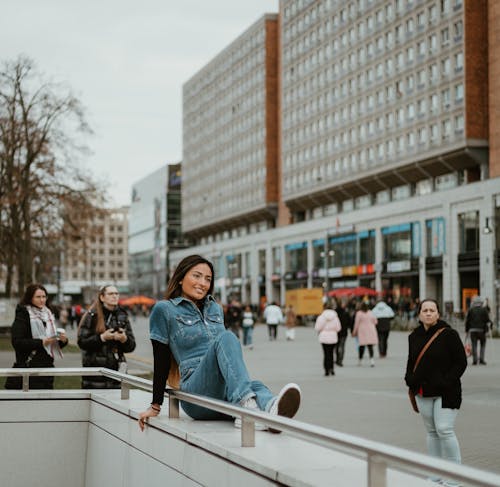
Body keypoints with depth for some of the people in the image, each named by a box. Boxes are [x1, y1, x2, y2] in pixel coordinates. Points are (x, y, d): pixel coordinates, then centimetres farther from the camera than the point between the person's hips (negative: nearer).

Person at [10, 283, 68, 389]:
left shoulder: (48, 314, 16)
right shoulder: (23, 314, -5)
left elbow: (56, 345, 22)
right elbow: (17, 342, -14)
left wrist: (63, 340, 0)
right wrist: (41, 342, -21)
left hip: (48, 364, 7)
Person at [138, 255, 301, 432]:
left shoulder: (215, 309, 24)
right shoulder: (164, 310, 7)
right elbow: (161, 361, 5)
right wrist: (155, 406, 5)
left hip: (227, 394, 5)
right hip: (196, 389, -5)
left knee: (254, 386, -32)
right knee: (226, 337, -31)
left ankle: (270, 406, -71)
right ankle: (245, 402, -58)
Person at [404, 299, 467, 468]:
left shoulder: (449, 334, -8)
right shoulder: (414, 336, 9)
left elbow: (461, 362, -7)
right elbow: (411, 361, 21)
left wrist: (447, 382, -16)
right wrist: (410, 379, 3)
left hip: (446, 392, -6)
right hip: (423, 392, 6)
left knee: (444, 429, -12)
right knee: (432, 432, 10)